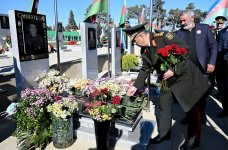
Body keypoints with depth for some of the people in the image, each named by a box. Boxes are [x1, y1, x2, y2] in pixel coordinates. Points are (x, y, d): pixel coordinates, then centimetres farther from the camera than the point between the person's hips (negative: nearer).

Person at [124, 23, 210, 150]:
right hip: (168, 80, 7)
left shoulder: (164, 36, -22)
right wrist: (135, 86, 5)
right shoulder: (145, 51, -1)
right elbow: (145, 70, 8)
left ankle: (194, 140, 25)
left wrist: (174, 70, -28)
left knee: (192, 109, 6)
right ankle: (164, 133, 30)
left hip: (185, 76, -6)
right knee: (163, 106, 10)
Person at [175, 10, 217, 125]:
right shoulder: (179, 33, 9)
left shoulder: (205, 28, 6)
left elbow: (213, 45, 3)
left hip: (203, 69, 0)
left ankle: (201, 114, 31)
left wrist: (212, 63, -8)